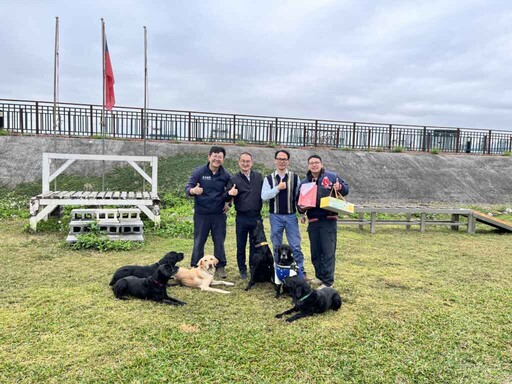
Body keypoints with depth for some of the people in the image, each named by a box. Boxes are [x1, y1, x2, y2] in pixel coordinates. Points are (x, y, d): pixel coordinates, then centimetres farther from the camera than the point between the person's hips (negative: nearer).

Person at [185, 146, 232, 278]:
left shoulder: (226, 175, 0)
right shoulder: (199, 172, -7)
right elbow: (187, 188, -9)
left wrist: (227, 202, 2)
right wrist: (193, 190, -32)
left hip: (219, 214, 1)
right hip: (201, 213, -1)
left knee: (219, 241, 9)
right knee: (199, 241, 8)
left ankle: (220, 266, 22)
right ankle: (195, 266, 22)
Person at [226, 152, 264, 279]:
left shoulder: (258, 176, 5)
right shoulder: (234, 179, -1)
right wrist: (229, 193, -27)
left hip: (256, 217, 2)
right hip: (242, 218, -1)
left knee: (255, 245, 11)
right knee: (241, 246, 8)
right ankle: (242, 270, 23)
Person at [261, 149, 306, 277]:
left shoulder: (295, 177, 3)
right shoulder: (269, 178, 3)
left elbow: (300, 196, 5)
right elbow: (264, 196, -8)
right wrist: (278, 188, -15)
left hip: (291, 216, -1)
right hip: (275, 216, 1)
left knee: (296, 246, 0)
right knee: (277, 246, 10)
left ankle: (301, 272, 10)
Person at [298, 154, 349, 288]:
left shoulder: (332, 176, 2)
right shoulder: (304, 182, 12)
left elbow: (346, 189, 8)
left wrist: (340, 187, -15)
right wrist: (301, 208, -7)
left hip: (329, 220, -4)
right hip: (313, 222, 4)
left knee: (328, 252, -5)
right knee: (315, 252, 12)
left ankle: (327, 282, 2)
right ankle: (319, 276, 28)